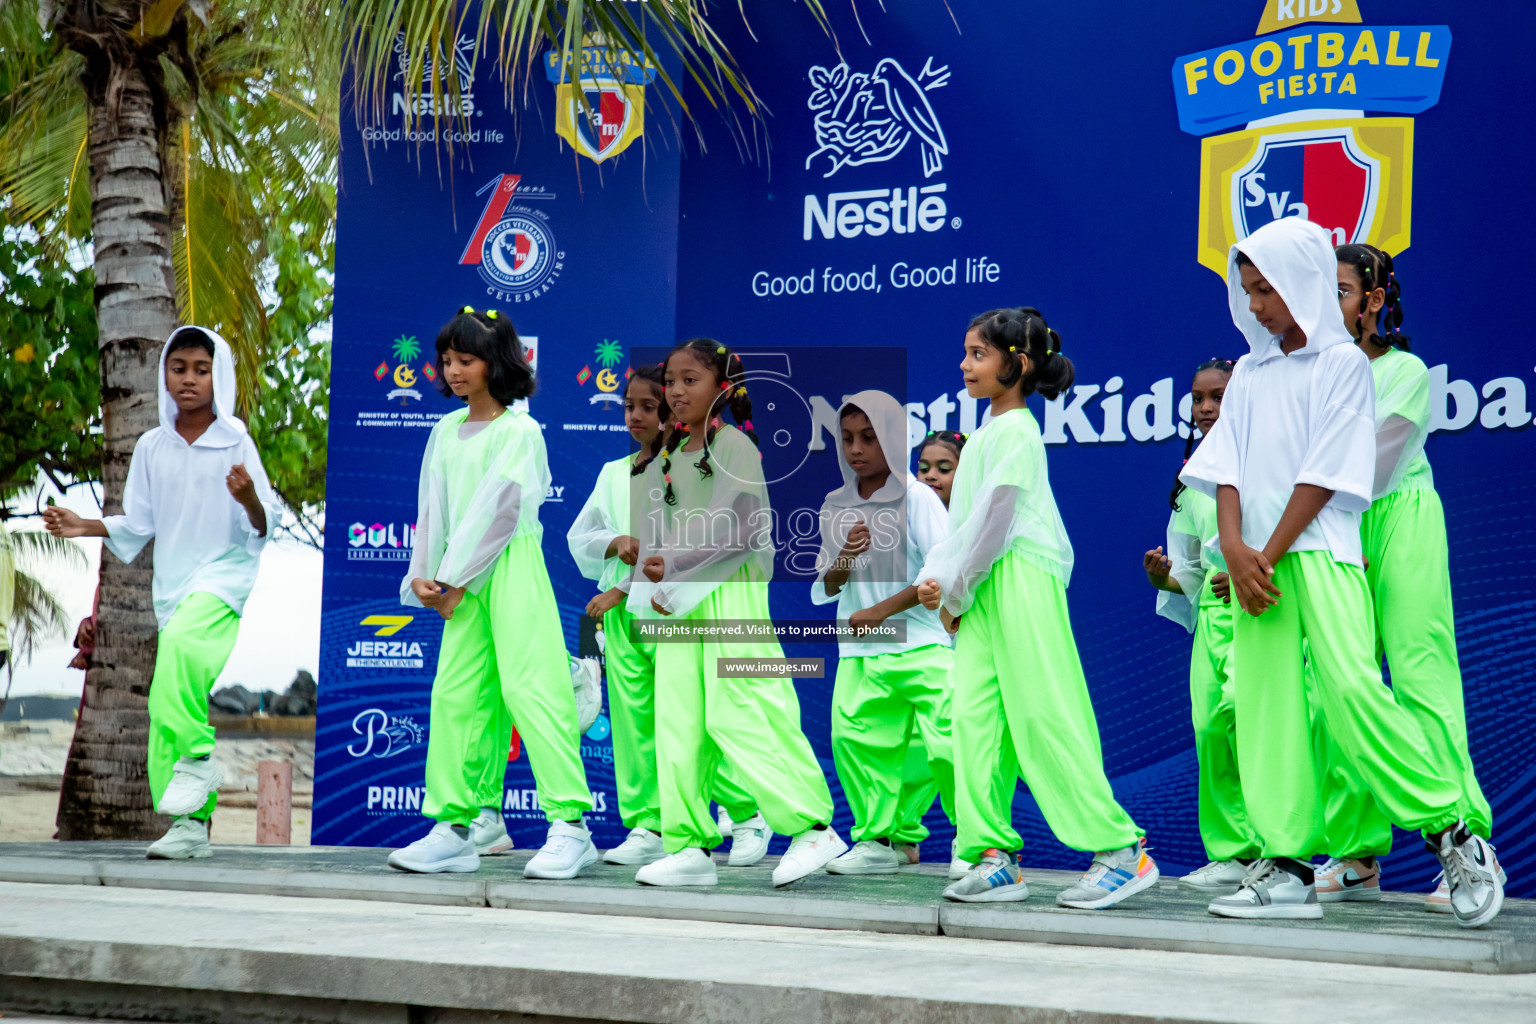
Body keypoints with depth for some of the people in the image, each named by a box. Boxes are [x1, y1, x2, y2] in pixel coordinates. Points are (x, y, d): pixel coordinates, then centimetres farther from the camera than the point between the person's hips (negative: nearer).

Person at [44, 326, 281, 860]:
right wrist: (84, 527, 2)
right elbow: (138, 526, 14)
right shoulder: (151, 447, 8)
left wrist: (249, 499, -26)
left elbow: (263, 527, -5)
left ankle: (197, 756, -22)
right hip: (172, 585, 5)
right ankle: (190, 825, 6)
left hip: (226, 573, -5)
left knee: (179, 640, -35)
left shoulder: (235, 443, -3)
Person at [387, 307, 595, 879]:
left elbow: (498, 511, -10)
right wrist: (424, 576, 0)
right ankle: (453, 828, 8)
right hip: (462, 578, 7)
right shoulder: (445, 432, 15)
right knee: (454, 693, 3)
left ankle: (571, 827, -12)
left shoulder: (520, 431, -5)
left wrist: (456, 582, -11)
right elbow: (432, 508, 13)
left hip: (511, 567, -7)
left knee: (529, 687, -13)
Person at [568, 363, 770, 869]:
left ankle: (749, 817, 3)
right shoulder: (613, 473, 18)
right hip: (620, 609, 6)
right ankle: (646, 828, 5)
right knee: (632, 719, 1)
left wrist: (620, 589, -12)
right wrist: (617, 542, -6)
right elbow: (579, 536, 16)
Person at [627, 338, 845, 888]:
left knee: (741, 716, -12)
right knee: (677, 723, 3)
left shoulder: (734, 446, -6)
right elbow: (652, 538, 15)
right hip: (677, 601, 7)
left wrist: (674, 567, -12)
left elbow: (743, 532, -14)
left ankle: (814, 827, -5)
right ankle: (691, 845, 8)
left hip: (730, 593, -7)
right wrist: (652, 585, -5)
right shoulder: (666, 457, 15)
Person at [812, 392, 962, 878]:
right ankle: (875, 842, 7)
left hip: (922, 646, -5)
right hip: (859, 653, 5)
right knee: (852, 738, -4)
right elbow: (826, 587, 13)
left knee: (947, 746, -12)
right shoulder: (836, 506, 10)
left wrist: (879, 611, -12)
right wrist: (844, 558, -10)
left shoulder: (917, 498, -4)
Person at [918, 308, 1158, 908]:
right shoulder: (984, 436, 21)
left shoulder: (1016, 432, -7)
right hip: (981, 590, 9)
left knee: (1043, 717, -12)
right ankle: (995, 857, 1)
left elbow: (995, 521, -12)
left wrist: (955, 591, -7)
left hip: (1020, 580, -9)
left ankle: (1122, 851, -9)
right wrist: (934, 578, 8)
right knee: (975, 715, 0)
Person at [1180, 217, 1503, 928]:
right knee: (1264, 706, -1)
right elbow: (1225, 468, 10)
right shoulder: (1249, 373, 18)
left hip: (1319, 551, -6)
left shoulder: (1343, 362, 1)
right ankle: (1287, 867, 0)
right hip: (1256, 559, 6)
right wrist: (1234, 549, -7)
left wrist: (1268, 556, -11)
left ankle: (1453, 835, -8)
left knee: (1351, 690, -19)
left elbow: (1325, 475, -6)